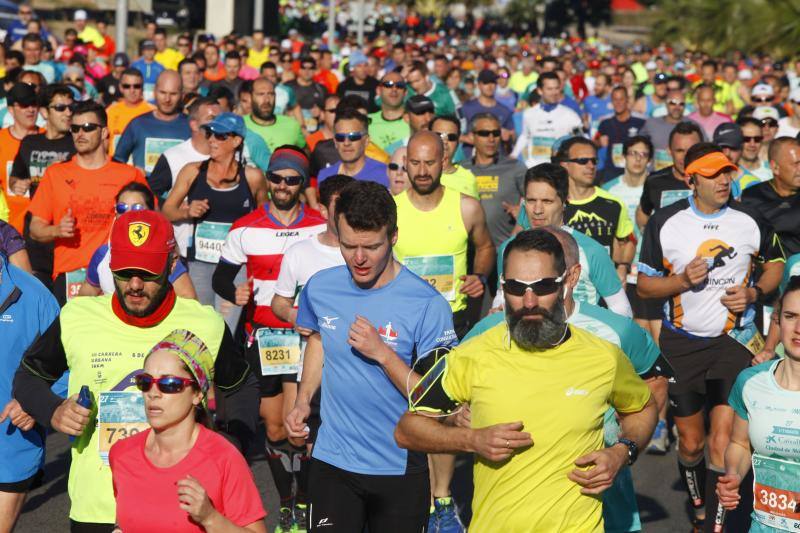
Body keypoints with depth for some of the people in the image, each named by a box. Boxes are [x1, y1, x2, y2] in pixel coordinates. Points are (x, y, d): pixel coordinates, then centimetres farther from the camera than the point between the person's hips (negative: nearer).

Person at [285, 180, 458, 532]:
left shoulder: (428, 305, -16)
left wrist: (382, 353, -25)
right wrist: (303, 400, 7)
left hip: (402, 470, -2)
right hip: (333, 461, 3)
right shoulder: (320, 287, -3)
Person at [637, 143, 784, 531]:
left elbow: (775, 262, 14)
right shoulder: (664, 222, -5)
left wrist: (754, 291, -5)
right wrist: (684, 280, -17)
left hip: (733, 340, -1)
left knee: (721, 443, -12)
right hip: (681, 343, 1)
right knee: (691, 442, 10)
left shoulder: (750, 221, -3)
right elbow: (644, 285, 1)